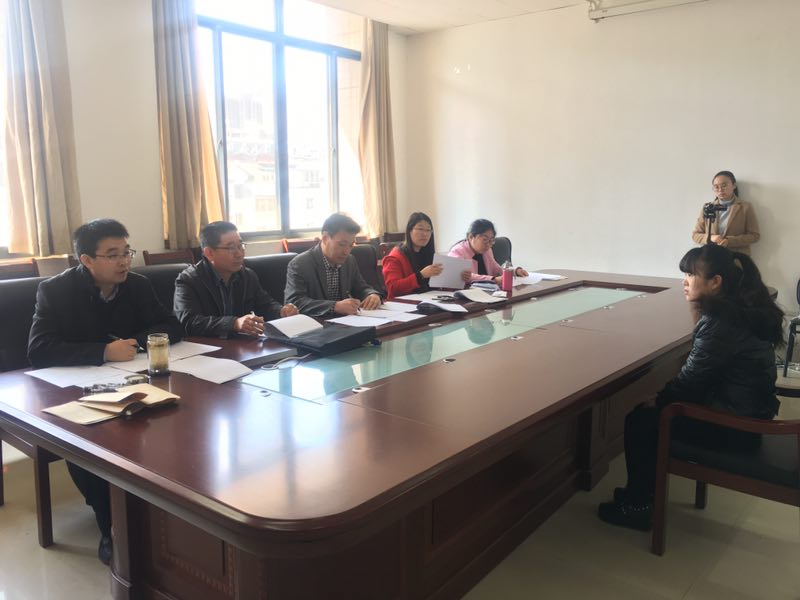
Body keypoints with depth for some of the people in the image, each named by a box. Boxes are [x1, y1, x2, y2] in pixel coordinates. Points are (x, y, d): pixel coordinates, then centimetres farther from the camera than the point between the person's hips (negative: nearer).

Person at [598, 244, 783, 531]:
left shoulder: (721, 323, -24)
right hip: (746, 412, 10)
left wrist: (657, 400, -2)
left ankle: (637, 506, 13)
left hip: (732, 425, -9)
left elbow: (690, 380, -16)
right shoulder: (741, 309, 5)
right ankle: (642, 491, 25)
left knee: (640, 420, -1)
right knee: (650, 410, 15)